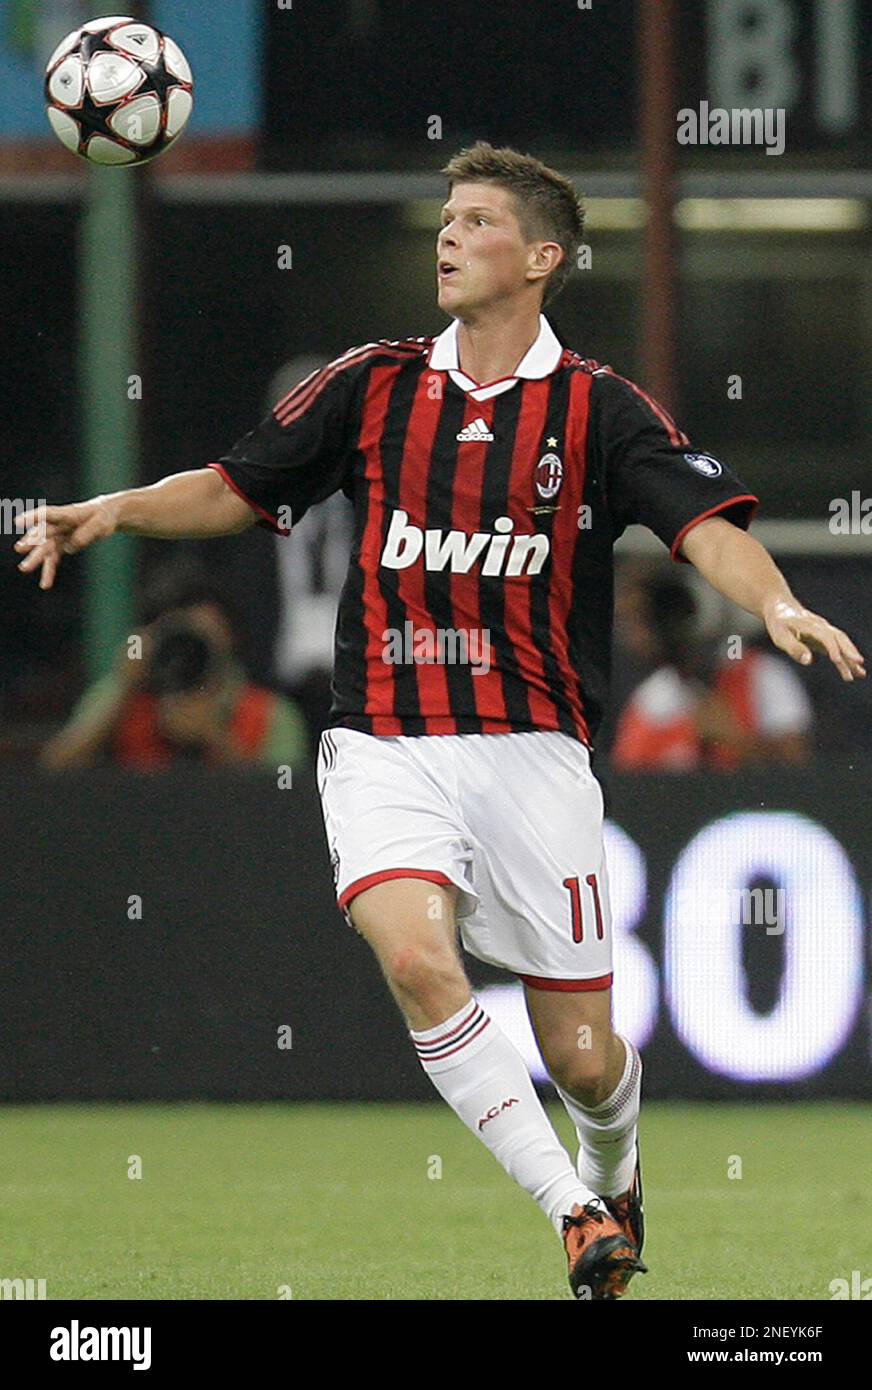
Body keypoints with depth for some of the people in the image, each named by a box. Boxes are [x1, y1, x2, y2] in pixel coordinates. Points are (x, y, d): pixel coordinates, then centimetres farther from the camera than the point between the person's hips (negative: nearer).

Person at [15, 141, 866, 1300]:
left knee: (581, 1059, 1)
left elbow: (707, 526, -13)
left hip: (531, 751, -1)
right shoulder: (374, 385, 8)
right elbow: (237, 489, 16)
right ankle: (574, 1213, -19)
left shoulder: (598, 409, 0)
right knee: (416, 957, -28)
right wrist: (114, 510, 0)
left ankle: (614, 1177, 38)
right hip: (385, 748, 1)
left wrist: (776, 604, -33)